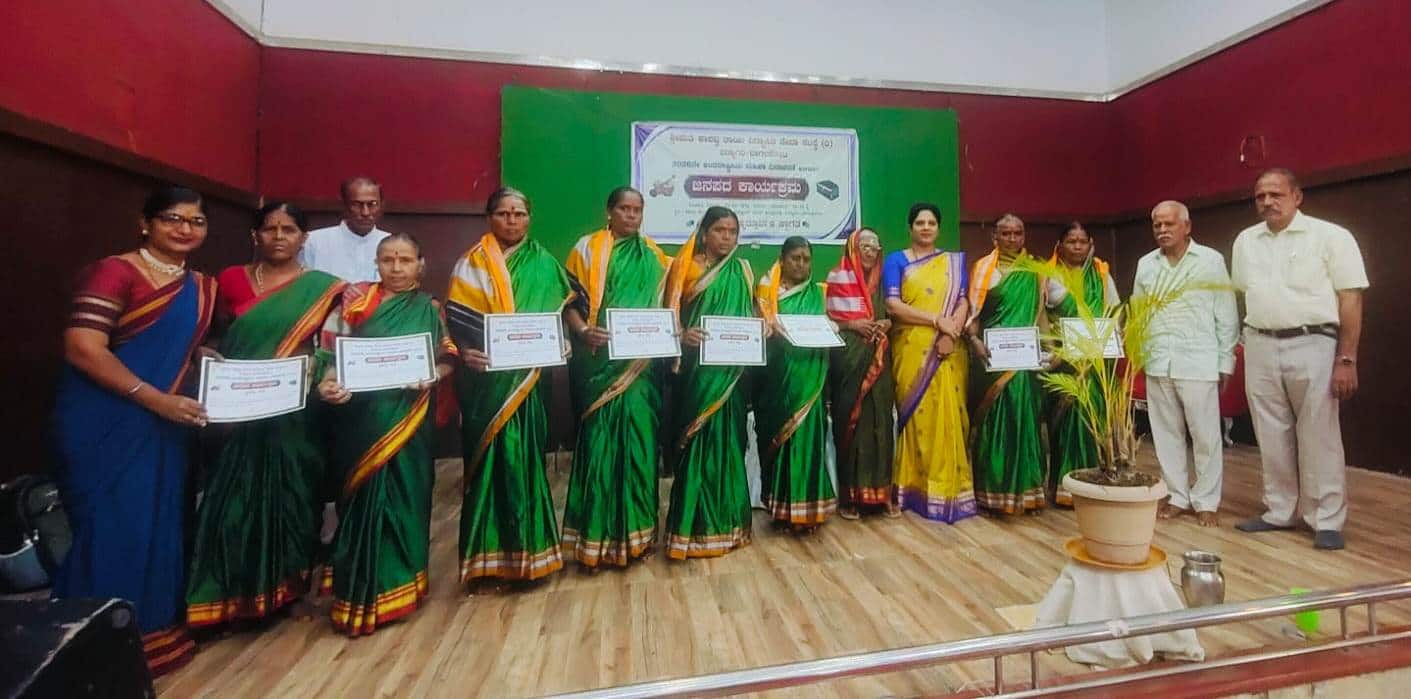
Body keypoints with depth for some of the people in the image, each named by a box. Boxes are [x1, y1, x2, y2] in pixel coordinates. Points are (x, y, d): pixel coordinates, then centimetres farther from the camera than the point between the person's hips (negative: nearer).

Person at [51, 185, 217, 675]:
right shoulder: (114, 272, -12)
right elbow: (82, 347, -20)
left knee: (157, 526, 15)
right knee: (113, 529, 1)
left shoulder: (201, 287, 10)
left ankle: (153, 629, 31)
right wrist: (156, 399, -23)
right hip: (105, 426, -7)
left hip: (163, 428, 7)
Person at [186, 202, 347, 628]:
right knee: (236, 501, 6)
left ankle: (285, 587, 23)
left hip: (294, 412, -2)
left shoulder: (322, 288, 1)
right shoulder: (232, 280, 6)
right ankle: (235, 594, 22)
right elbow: (219, 341, 12)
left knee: (287, 499, 7)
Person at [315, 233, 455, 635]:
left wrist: (432, 376, -12)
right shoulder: (356, 299, 4)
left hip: (407, 420, 1)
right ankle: (359, 591, 18)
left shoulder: (430, 308, 8)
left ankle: (398, 583, 23)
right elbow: (331, 351, 0)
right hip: (361, 417, -1)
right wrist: (327, 384, -18)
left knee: (403, 496, 6)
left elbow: (448, 359, 8)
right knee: (364, 498, 3)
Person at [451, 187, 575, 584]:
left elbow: (559, 315, 8)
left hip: (525, 377, 2)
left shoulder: (544, 264, 11)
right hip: (485, 379, -1)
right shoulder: (472, 264, 5)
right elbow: (456, 318, -2)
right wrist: (466, 353, -19)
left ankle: (526, 548, 17)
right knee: (490, 457, 1)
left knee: (524, 457, 4)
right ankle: (488, 553, 14)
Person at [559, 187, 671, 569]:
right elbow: (570, 300, -1)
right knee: (599, 439, -2)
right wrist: (583, 332, -17)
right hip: (599, 359, -3)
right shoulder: (588, 248, 4)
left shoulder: (655, 256, 15)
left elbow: (663, 306, 16)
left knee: (637, 438, 2)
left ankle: (634, 528, 17)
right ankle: (595, 532, 11)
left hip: (639, 362, 3)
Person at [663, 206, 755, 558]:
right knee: (698, 441, -4)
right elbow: (670, 314, -5)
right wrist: (682, 335, -24)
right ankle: (693, 526, 6)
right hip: (697, 367, -4)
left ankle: (726, 520, 21)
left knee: (728, 440, 8)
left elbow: (750, 315, 17)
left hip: (732, 367, 4)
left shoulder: (742, 270, 14)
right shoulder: (686, 266, 2)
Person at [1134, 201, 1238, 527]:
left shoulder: (1211, 260, 0)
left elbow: (1226, 316, 0)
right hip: (1157, 363, 3)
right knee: (1166, 433, 9)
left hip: (1198, 362, -3)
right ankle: (1177, 496, 21)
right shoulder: (1145, 264, 9)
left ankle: (1206, 501, 17)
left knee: (1205, 434, 4)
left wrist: (1225, 361, -2)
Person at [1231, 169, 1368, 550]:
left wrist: (1347, 359, -12)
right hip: (1260, 348, 4)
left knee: (1318, 438, 1)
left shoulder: (1330, 236, -3)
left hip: (1312, 345, -4)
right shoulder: (1245, 241, 10)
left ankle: (1327, 521, 12)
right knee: (1272, 437, 10)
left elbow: (1351, 299, -6)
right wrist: (1245, 344, 8)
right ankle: (1279, 512, 21)